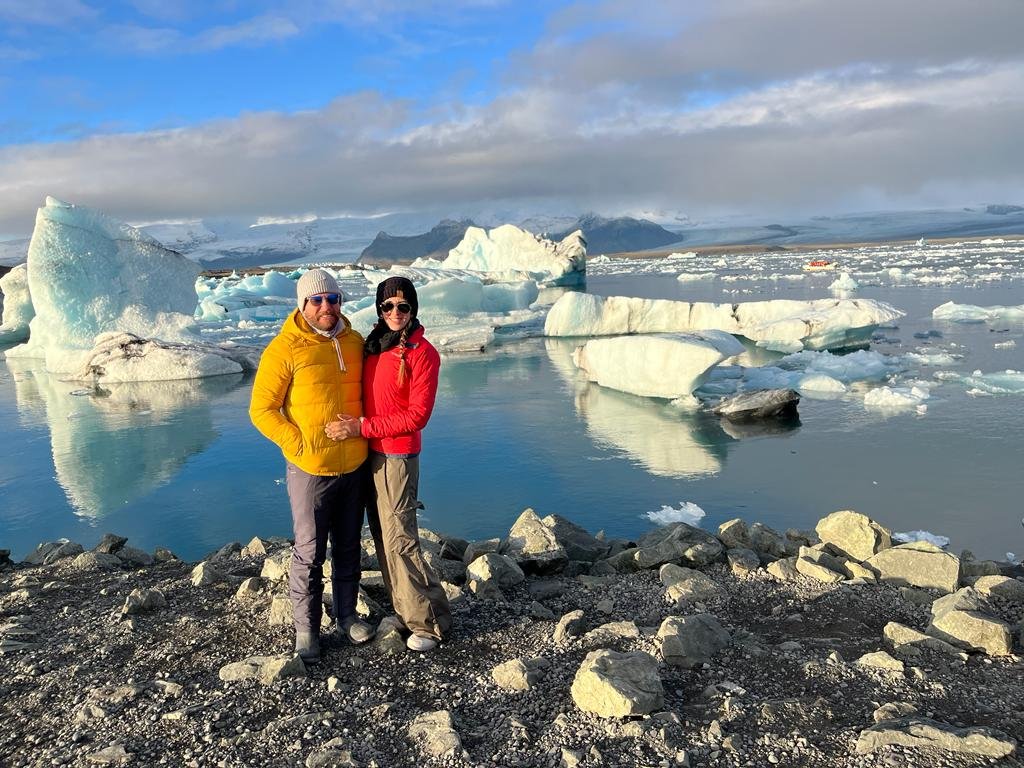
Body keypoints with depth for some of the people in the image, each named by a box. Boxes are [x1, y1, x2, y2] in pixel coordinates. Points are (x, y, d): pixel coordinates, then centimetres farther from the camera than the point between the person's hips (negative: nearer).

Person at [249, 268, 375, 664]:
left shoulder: (354, 343, 4)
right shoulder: (285, 348, -12)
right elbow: (261, 409, -9)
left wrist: (366, 432, 8)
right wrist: (297, 443, -14)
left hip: (355, 466, 5)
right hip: (310, 469, -5)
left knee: (348, 546, 17)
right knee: (310, 551, 5)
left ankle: (346, 614, 34)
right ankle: (306, 628, 20)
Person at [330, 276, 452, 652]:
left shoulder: (422, 352, -11)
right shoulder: (372, 344, 10)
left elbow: (417, 415, -14)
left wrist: (363, 426, -17)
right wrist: (354, 427, 4)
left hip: (397, 456, -7)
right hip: (369, 454, 7)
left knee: (399, 539, -7)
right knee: (382, 536, 11)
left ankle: (429, 622, 5)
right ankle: (403, 610, 23)